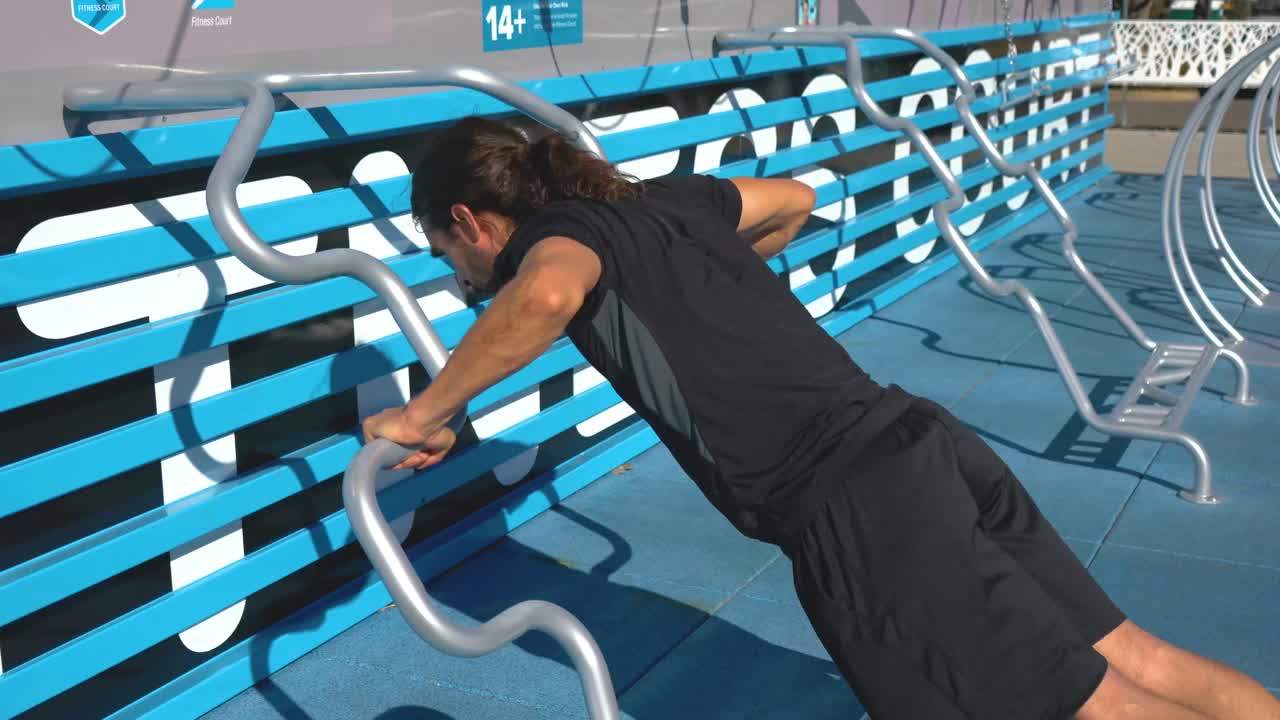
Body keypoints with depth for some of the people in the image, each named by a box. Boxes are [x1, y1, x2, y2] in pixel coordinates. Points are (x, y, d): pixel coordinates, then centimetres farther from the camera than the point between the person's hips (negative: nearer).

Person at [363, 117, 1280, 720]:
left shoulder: (553, 232, -1)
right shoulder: (659, 199, 21)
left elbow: (547, 294, -28)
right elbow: (796, 198, 39)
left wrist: (427, 412, -13)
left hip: (851, 504, -8)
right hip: (921, 442, 8)